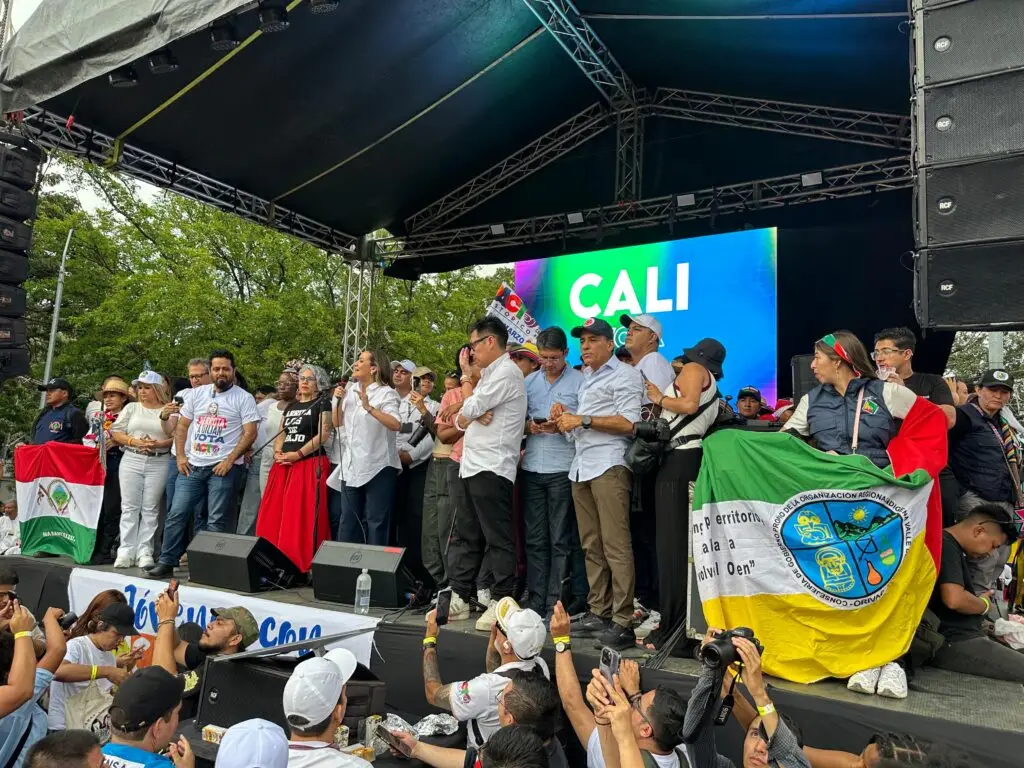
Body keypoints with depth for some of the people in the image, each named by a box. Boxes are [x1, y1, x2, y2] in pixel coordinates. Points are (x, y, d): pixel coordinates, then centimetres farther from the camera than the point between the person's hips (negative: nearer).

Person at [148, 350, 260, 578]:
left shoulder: (243, 398, -2)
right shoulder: (197, 394, 12)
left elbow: (250, 433, -8)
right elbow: (182, 426, 16)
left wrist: (229, 461, -14)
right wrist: (180, 456, 4)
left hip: (223, 467, -5)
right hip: (192, 465, 5)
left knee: (217, 521, 0)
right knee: (176, 513, 6)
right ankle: (166, 562, 17)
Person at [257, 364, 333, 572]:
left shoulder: (322, 404, 0)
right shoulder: (291, 407, 20)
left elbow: (323, 435, -10)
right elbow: (281, 435, 20)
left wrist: (298, 454, -15)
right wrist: (277, 452, -1)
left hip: (310, 465, -7)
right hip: (284, 466, 7)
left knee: (303, 517, -9)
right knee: (275, 516, 4)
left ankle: (303, 565, -4)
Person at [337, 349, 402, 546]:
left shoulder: (386, 393, -10)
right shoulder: (351, 390, 10)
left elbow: (396, 425, -25)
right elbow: (338, 423, 17)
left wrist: (370, 408, -34)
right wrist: (338, 400, 1)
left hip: (378, 466, -6)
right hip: (352, 466, 7)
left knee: (376, 521, 0)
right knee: (348, 519, 13)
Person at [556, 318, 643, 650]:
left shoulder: (624, 375, 0)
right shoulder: (585, 379, 25)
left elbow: (629, 423, -11)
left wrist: (583, 420, -10)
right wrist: (566, 416, 11)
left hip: (608, 465, -8)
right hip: (581, 467, 8)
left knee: (615, 545, -10)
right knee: (591, 546, 9)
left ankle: (623, 621, -7)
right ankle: (598, 612, 15)